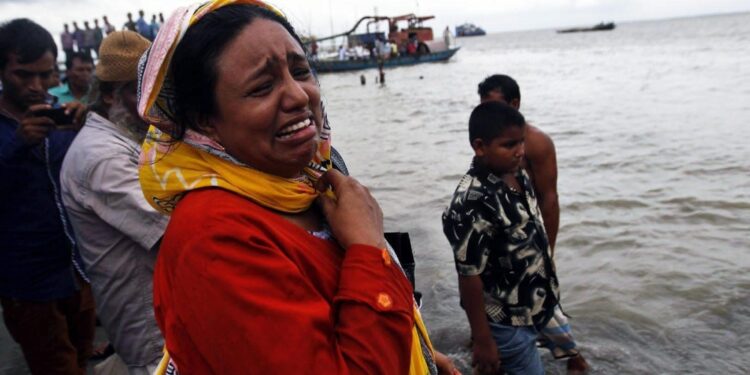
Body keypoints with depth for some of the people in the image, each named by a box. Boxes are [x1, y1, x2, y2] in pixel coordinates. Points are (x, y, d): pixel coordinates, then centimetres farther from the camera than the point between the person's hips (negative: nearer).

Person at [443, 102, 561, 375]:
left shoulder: (517, 174, -4)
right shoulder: (473, 204, -31)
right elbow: (469, 277, -26)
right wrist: (482, 340, -19)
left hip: (534, 306, 8)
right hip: (507, 323, -8)